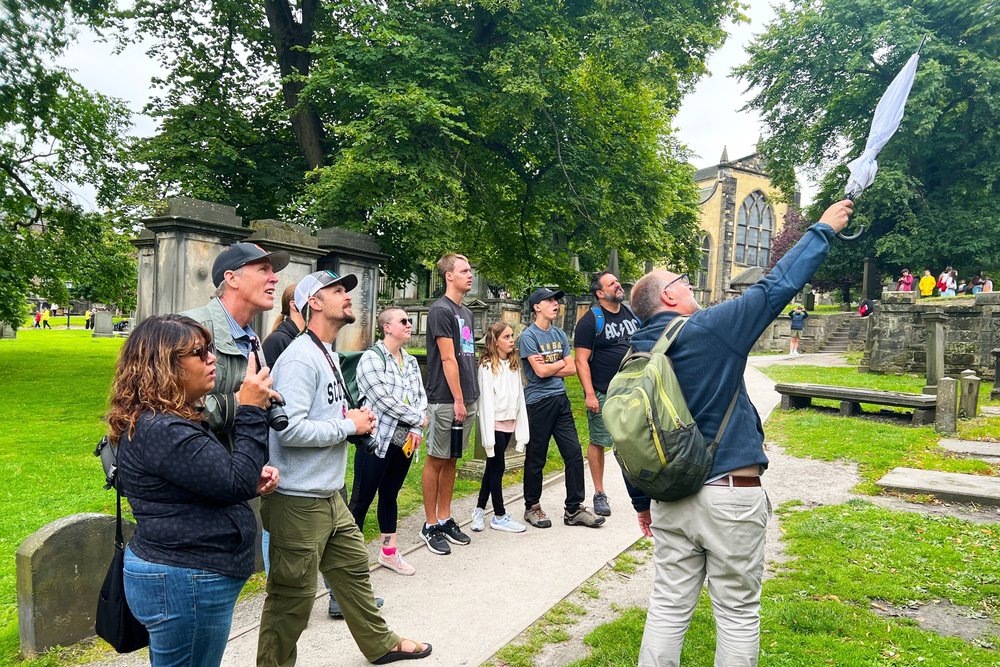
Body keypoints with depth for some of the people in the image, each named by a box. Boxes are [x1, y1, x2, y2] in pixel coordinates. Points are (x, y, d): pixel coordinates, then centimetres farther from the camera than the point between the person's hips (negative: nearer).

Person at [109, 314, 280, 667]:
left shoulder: (172, 419, 10)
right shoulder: (161, 430, -25)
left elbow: (212, 482, 21)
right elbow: (235, 482, -25)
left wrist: (253, 481, 3)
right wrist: (250, 411, -20)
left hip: (183, 575, 11)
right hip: (184, 584, -11)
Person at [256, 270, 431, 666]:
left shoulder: (328, 354, 13)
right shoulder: (300, 358, -19)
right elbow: (289, 429, -28)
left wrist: (354, 419, 2)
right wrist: (350, 425, -17)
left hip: (329, 497, 10)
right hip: (298, 502, -10)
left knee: (354, 570, 22)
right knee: (293, 596, 4)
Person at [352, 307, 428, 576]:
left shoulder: (411, 361, 13)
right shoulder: (371, 358, -9)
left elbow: (421, 397, 8)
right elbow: (383, 399, -18)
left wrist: (417, 430, -7)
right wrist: (418, 419, -10)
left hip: (405, 441, 7)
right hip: (377, 440, -7)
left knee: (390, 495, 17)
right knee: (362, 499, 0)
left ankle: (389, 552, 27)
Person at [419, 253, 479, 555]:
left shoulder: (466, 312, 16)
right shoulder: (440, 310, -10)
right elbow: (448, 359, -15)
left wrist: (471, 397, 13)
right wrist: (458, 400, -16)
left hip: (467, 400, 8)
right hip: (445, 401, -8)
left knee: (451, 461, 14)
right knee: (436, 461, 1)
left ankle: (445, 519, 23)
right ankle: (431, 526, 10)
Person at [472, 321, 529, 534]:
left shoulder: (514, 365, 10)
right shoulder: (487, 367, -11)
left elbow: (519, 398, 10)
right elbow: (486, 402, -14)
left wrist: (522, 429, 7)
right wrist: (488, 435, -16)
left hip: (509, 423, 7)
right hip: (495, 424, -6)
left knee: (492, 467, 13)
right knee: (497, 467, 2)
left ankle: (479, 510, 24)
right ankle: (499, 516, 13)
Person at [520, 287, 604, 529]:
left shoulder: (560, 335, 12)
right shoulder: (528, 336, -7)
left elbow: (572, 369, 6)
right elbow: (540, 371, -15)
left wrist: (548, 367, -7)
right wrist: (561, 362, 0)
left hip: (561, 400, 6)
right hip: (538, 402, -6)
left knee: (574, 454, 5)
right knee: (536, 459, 5)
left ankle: (574, 509, 14)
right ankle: (532, 507, 21)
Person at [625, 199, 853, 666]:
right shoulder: (711, 328, -11)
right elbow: (777, 286, -4)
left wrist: (642, 501, 20)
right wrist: (823, 230, 10)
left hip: (669, 499, 5)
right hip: (730, 497, -5)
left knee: (668, 609, 13)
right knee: (738, 615, 10)